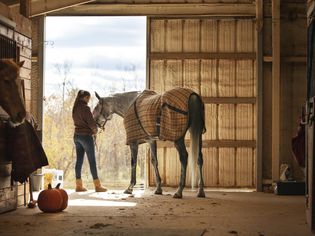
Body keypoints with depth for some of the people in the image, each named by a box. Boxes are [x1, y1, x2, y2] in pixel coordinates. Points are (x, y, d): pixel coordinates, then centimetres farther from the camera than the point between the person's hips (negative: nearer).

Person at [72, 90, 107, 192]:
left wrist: (92, 129, 12)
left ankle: (78, 185, 7)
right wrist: (95, 130, 4)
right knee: (92, 161, -4)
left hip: (77, 135, 8)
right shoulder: (85, 108, -14)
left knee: (79, 160, 7)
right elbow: (91, 122, -16)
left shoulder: (75, 109, 11)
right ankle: (97, 185, -2)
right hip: (86, 135, -8)